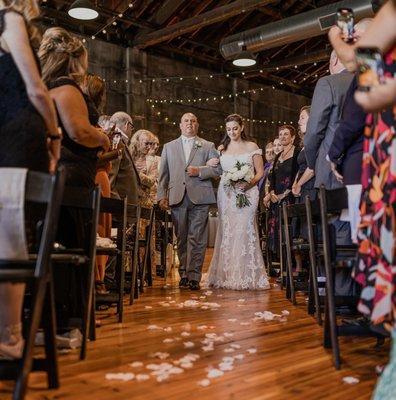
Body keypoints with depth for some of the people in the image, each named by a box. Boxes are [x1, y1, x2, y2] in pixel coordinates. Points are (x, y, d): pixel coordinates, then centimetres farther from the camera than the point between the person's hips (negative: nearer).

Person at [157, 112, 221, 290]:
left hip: (199, 197, -2)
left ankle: (194, 276, -4)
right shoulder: (169, 147, 18)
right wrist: (162, 195, 4)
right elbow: (163, 174, 14)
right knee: (181, 238, 6)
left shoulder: (208, 146, 14)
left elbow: (218, 169, 6)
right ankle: (183, 274, 16)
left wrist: (199, 171, -10)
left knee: (197, 238, -7)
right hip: (177, 198, 2)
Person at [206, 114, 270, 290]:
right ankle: (226, 275, 5)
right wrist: (210, 165, -6)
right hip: (226, 194, 3)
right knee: (227, 232, -1)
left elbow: (260, 171, 5)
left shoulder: (252, 147, 8)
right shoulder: (222, 148, 15)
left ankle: (246, 277, -5)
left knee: (244, 230, -11)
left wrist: (250, 183, -13)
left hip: (247, 193, -2)